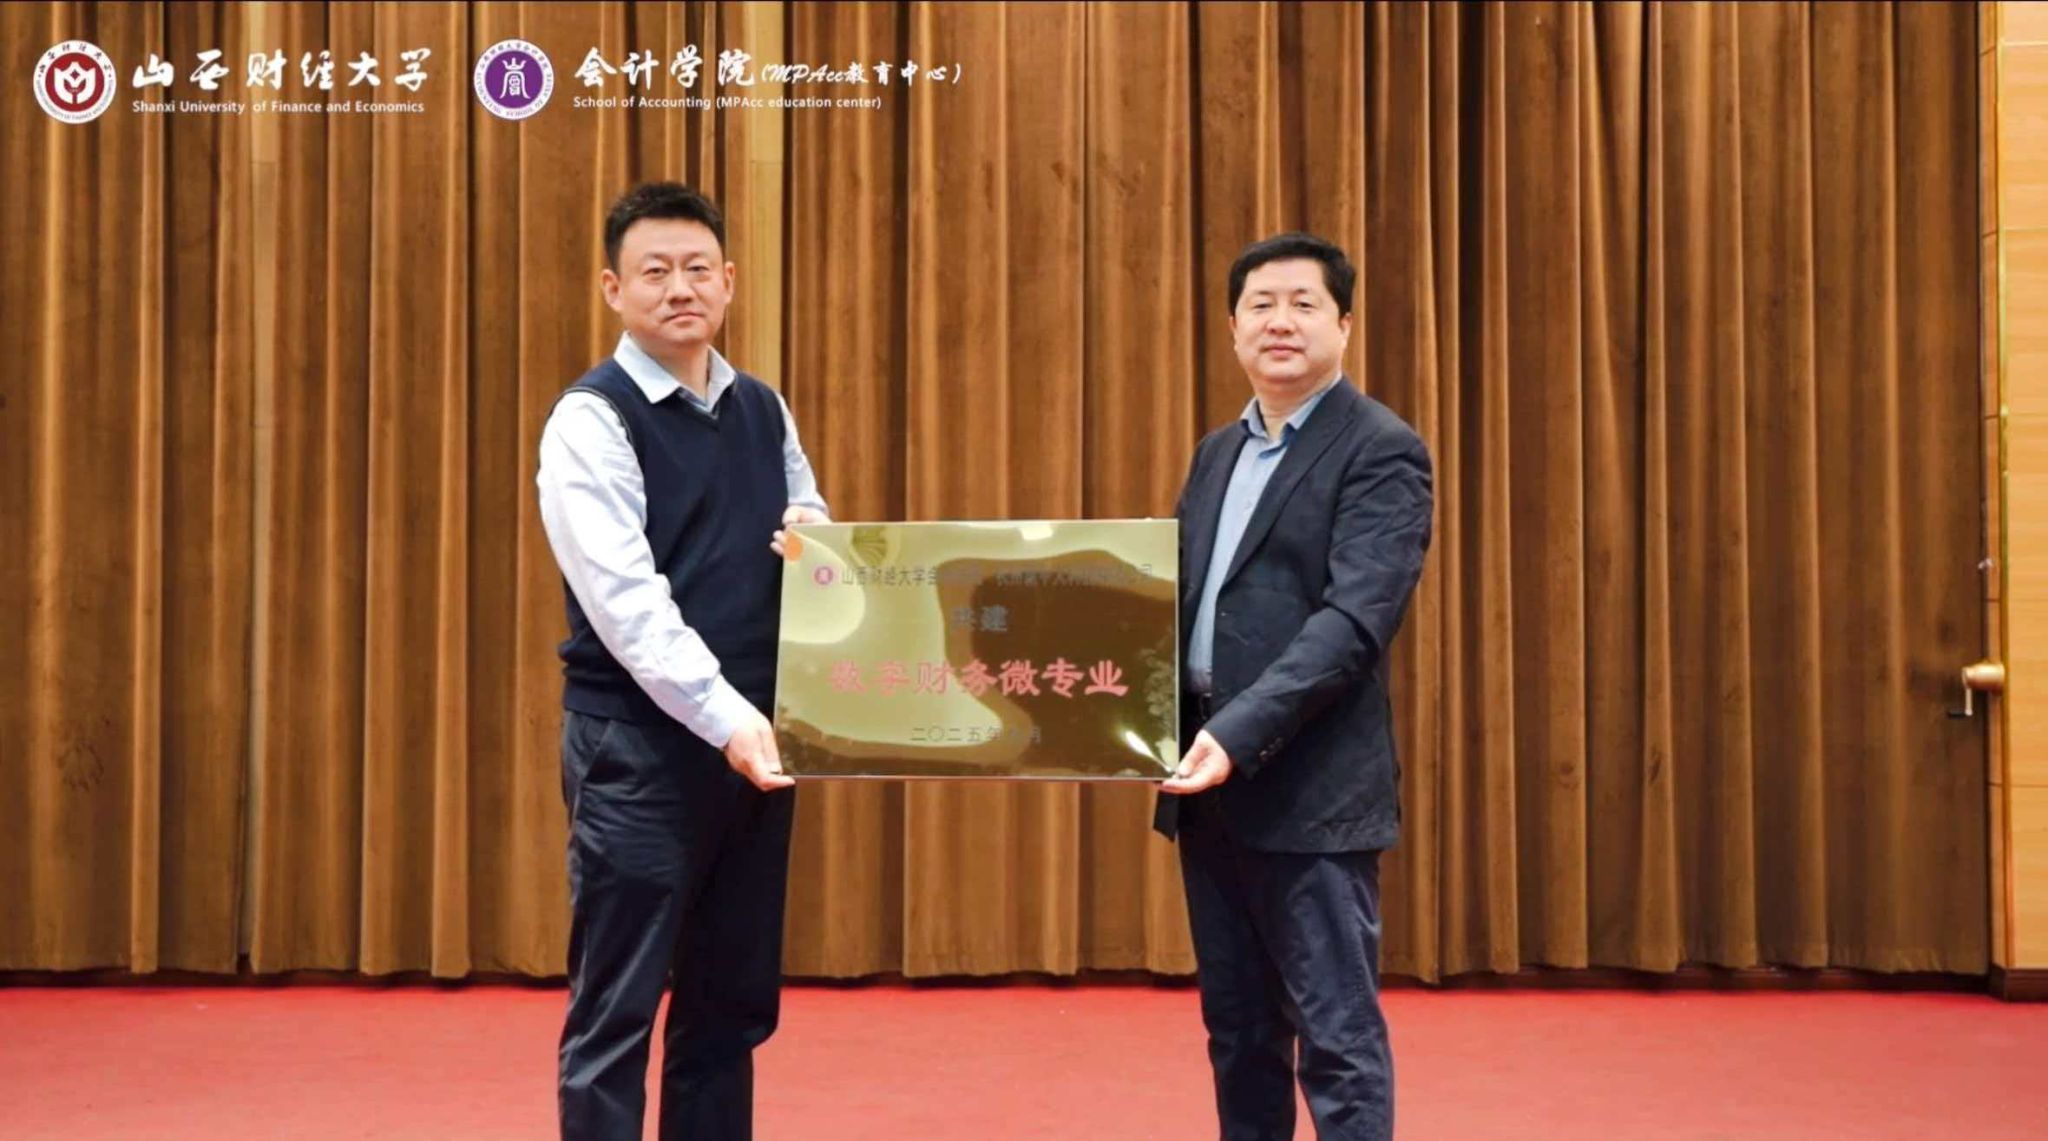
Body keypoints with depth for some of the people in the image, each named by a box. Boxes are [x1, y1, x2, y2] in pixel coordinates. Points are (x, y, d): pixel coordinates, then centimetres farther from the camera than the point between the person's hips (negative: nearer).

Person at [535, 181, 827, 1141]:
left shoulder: (764, 411, 12)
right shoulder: (590, 420, -8)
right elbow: (626, 601, -19)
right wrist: (725, 720, -29)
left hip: (757, 740, 6)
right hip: (640, 747, -6)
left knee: (733, 1006, 13)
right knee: (618, 1013, -1)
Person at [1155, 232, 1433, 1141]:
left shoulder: (1383, 453, -8)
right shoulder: (1216, 453, 16)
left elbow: (1353, 619, -19)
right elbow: (1173, 594, 17)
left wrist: (1239, 733, -28)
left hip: (1312, 788, -7)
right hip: (1208, 782, 7)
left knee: (1336, 1038, -2)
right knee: (1237, 1029, 14)